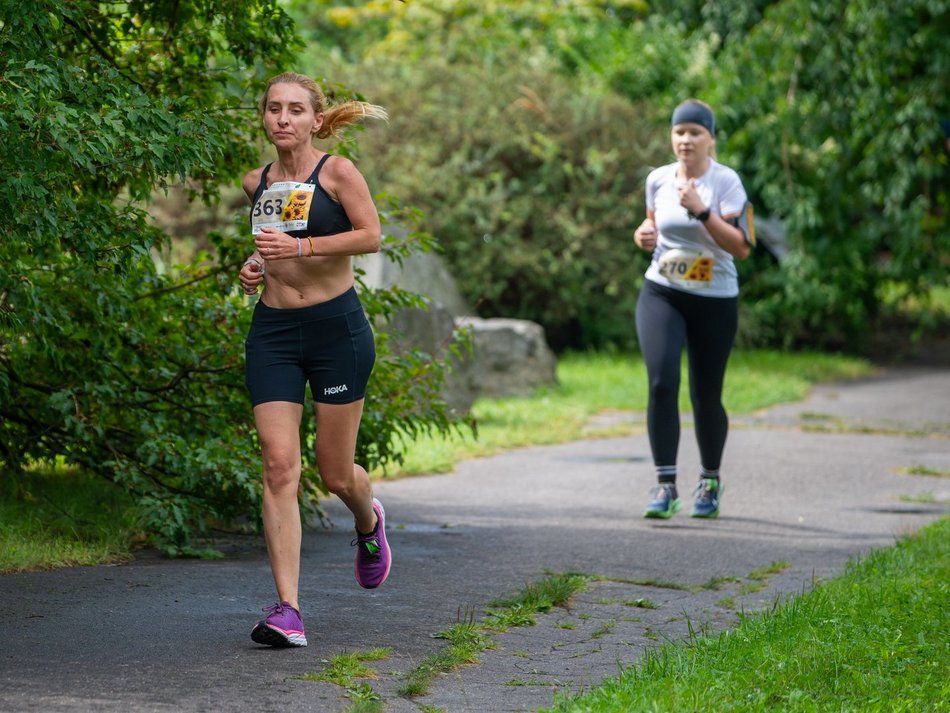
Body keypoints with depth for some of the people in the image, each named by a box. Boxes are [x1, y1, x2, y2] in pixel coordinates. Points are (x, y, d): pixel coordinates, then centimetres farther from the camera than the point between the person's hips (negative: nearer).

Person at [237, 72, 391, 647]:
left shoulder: (338, 172, -5)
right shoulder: (258, 183, 10)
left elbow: (370, 235, -14)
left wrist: (301, 247, -23)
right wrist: (256, 266, 6)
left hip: (336, 326, -3)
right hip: (273, 330, 4)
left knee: (335, 472, 5)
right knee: (279, 465, -10)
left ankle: (370, 521, 43)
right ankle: (288, 609, -13)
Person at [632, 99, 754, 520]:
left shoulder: (726, 182, -9)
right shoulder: (658, 179, 4)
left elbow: (742, 247, -17)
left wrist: (701, 211, -26)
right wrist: (644, 233, 1)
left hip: (715, 302, -2)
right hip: (661, 295, 2)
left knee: (706, 396, 7)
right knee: (661, 382, -18)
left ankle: (710, 482, 30)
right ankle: (665, 485, -15)